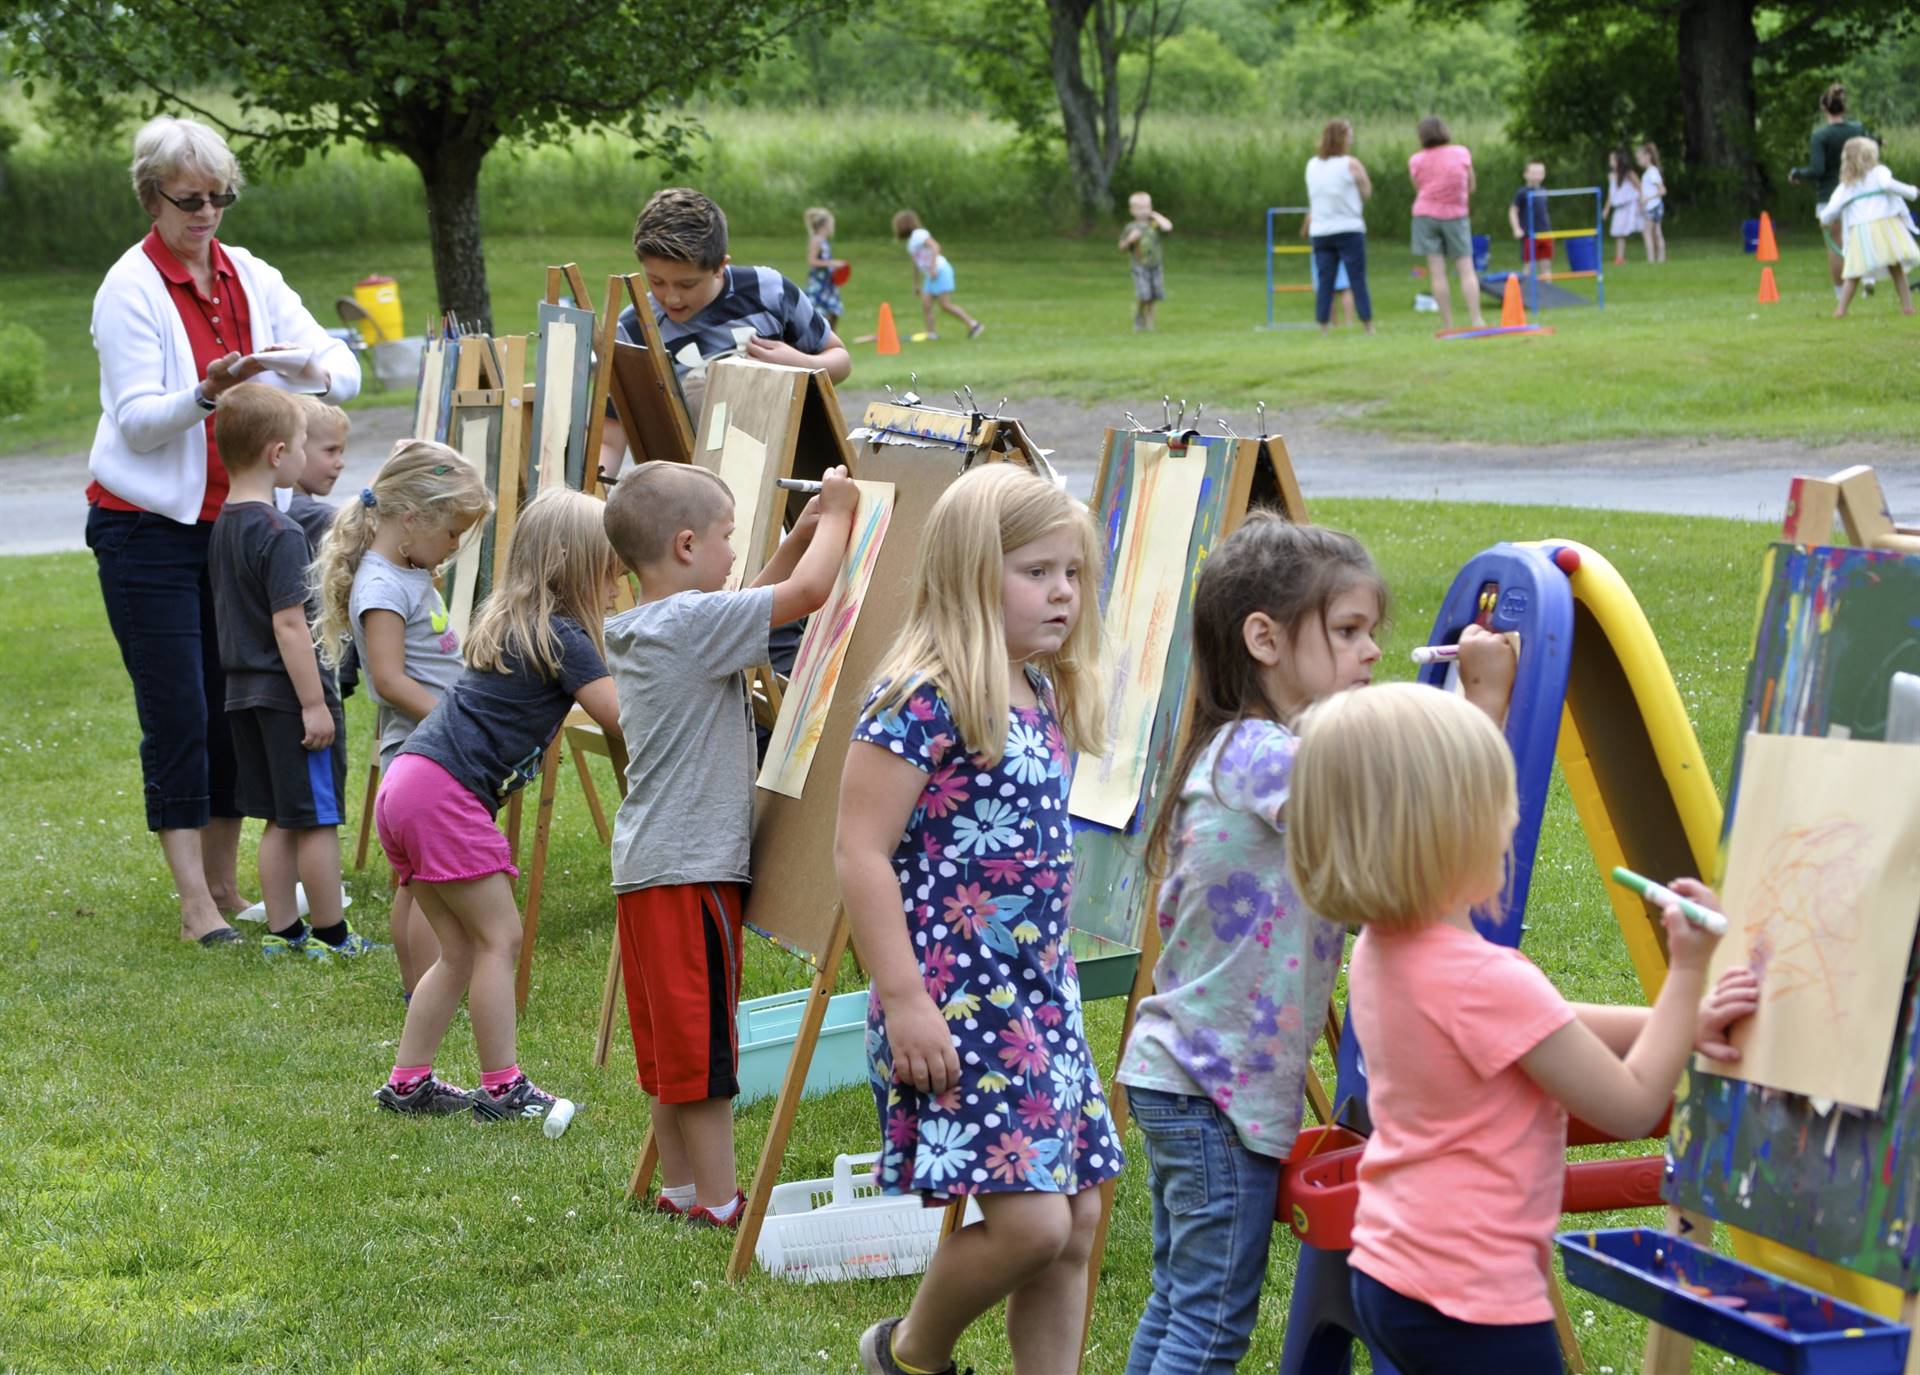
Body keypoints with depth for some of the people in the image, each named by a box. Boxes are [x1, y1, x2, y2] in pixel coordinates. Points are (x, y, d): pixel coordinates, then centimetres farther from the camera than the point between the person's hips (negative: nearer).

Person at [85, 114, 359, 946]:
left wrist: (314, 374, -23)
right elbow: (137, 421, -14)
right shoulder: (130, 288, -8)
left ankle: (225, 884, 17)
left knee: (235, 707, 7)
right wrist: (207, 394, -32)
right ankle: (194, 905, -2)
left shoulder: (253, 279, 7)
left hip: (235, 521, 5)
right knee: (178, 714, -6)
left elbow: (343, 366, -1)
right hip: (149, 526, -5)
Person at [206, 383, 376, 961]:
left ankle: (283, 930, 17)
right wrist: (315, 703, -19)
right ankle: (330, 935, 7)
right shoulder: (279, 533, -19)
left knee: (279, 820, 14)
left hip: (244, 691, 9)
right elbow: (289, 625, -22)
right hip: (289, 694, -9)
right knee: (318, 818, 1)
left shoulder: (223, 525, 8)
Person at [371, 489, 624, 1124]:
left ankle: (407, 1083, 18)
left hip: (406, 787, 9)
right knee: (499, 936, -1)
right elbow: (620, 719, -8)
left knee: (461, 948, 15)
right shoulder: (563, 637, -7)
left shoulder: (511, 624, 21)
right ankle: (502, 1088, 2)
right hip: (448, 794, -9)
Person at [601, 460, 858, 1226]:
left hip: (645, 868, 9)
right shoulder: (694, 622, -16)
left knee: (667, 1045, 14)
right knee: (704, 1042, -4)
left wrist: (803, 530, 20)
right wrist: (836, 516, -3)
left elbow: (750, 606, 26)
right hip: (693, 868, -9)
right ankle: (718, 1204, 1)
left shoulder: (636, 631, 12)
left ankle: (680, 1189, 21)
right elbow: (808, 592, -20)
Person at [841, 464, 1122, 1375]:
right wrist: (902, 1000, -20)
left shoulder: (1046, 700, 12)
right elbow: (861, 854, -17)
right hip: (954, 1005, -9)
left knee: (1075, 1224, 10)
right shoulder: (921, 702, -15)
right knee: (1029, 1218, -13)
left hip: (1040, 999, 9)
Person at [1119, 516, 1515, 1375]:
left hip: (1177, 1072, 10)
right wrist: (1486, 699, -22)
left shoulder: (1233, 753, 13)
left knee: (1179, 1302, 15)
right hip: (1222, 1088, -10)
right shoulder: (1265, 758, -19)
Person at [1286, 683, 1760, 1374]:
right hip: (1470, 1304, -9)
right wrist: (1686, 974, -8)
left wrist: (1679, 1023, 7)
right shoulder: (1487, 980, -23)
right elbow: (1632, 1107, -15)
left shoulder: (1378, 950, 5)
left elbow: (1547, 1029, 15)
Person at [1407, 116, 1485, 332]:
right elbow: (1471, 187, 4)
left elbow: (1419, 190, -2)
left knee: (1437, 273, -1)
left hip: (1426, 214, 0)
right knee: (1466, 269, 2)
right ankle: (1476, 319, -10)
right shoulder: (1462, 153, -2)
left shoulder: (1416, 161, -4)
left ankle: (1447, 324, -4)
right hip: (1456, 215, 0)